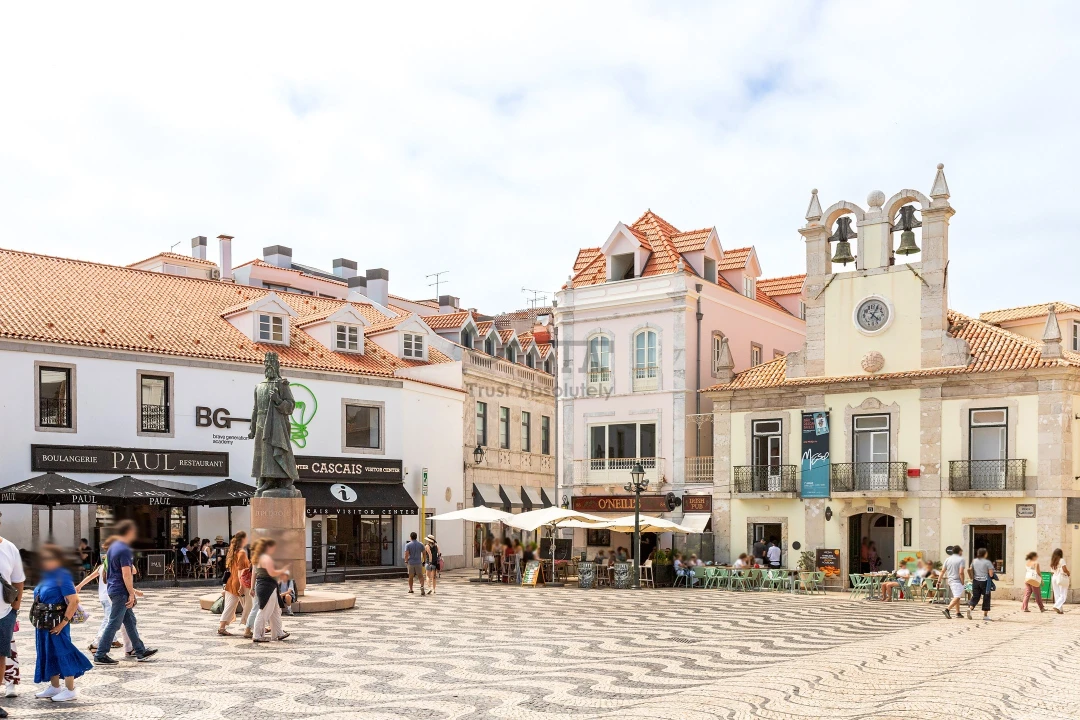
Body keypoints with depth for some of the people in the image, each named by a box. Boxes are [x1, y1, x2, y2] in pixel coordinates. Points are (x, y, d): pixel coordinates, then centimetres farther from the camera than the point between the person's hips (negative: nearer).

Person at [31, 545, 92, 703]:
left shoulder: (62, 577, -15)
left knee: (62, 653, -3)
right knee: (48, 654, 15)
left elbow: (74, 602, -18)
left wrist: (63, 622, -19)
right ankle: (54, 687, 29)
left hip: (57, 624, -9)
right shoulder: (46, 577, 10)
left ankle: (70, 690, 6)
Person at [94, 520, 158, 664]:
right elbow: (126, 574, -20)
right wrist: (131, 593, -14)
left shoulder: (113, 546, 12)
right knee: (114, 624, -3)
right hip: (121, 591, -10)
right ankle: (100, 656, 3)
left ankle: (140, 652, 19)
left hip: (113, 588, 10)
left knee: (130, 621, 13)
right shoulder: (124, 550, -18)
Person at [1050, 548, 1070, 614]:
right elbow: (1065, 569, -16)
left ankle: (1060, 609, 9)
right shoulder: (1061, 560, -10)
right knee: (1063, 595, -3)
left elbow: (1053, 570, 7)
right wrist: (1069, 574, 2)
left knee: (1057, 595, 8)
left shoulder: (1053, 562, 8)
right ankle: (1057, 606, -20)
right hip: (1062, 578, -6)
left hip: (1054, 578, 6)